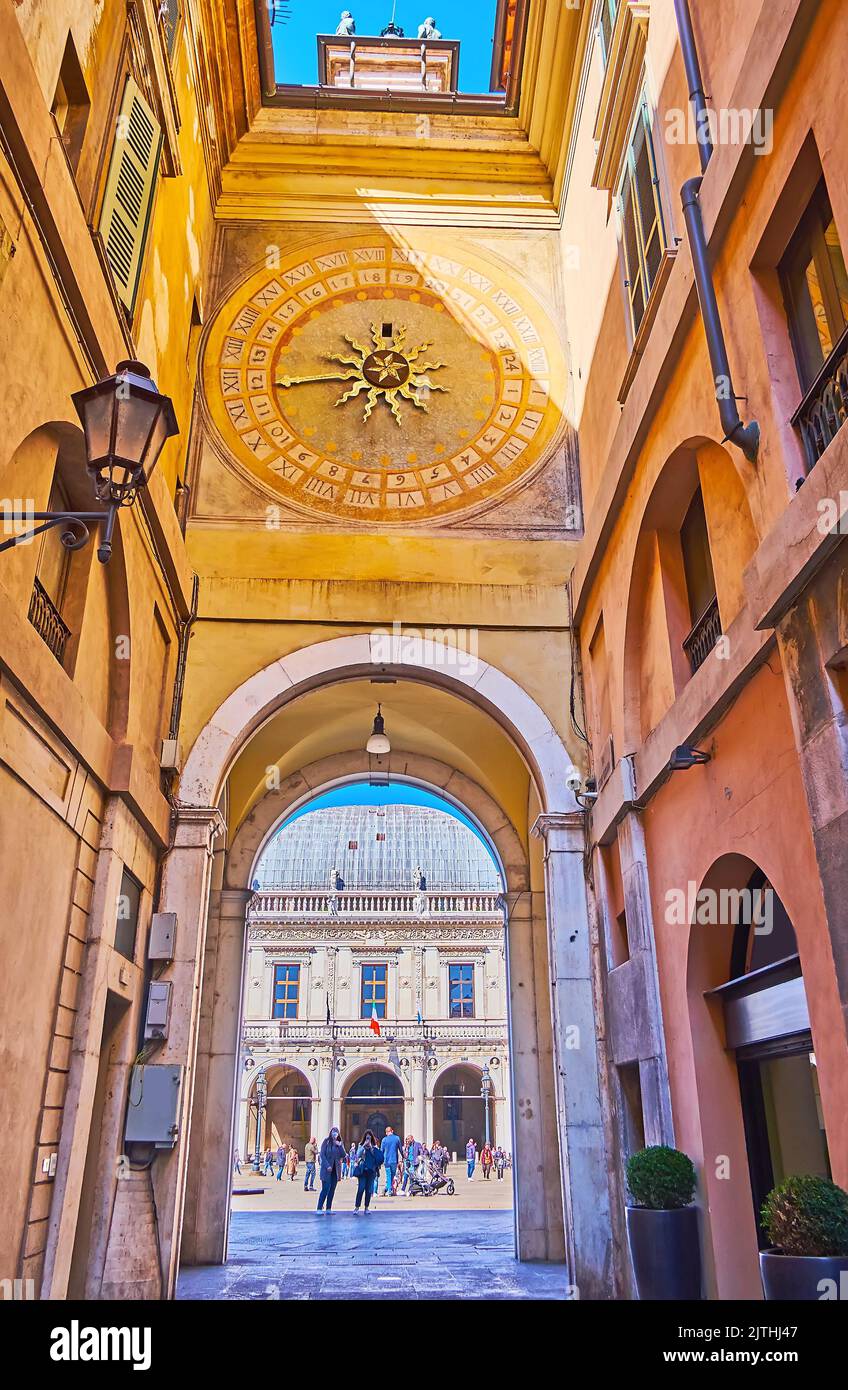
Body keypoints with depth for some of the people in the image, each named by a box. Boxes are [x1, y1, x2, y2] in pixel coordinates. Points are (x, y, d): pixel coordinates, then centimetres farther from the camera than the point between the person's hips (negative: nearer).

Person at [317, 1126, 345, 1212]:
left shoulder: (340, 1143, 10)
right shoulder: (326, 1141, -3)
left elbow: (343, 1155, 3)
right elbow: (322, 1154, -7)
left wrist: (340, 1146, -10)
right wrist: (327, 1166, -16)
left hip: (336, 1169, 5)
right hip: (327, 1169, -5)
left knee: (332, 1189, 5)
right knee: (325, 1189, -10)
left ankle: (328, 1209, 11)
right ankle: (319, 1208, -7)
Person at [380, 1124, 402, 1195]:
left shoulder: (384, 1139, -1)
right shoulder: (397, 1138, 1)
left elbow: (381, 1151, 2)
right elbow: (400, 1149, 9)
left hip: (387, 1160, 0)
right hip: (394, 1160, 1)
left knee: (388, 1176, 6)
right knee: (392, 1176, 10)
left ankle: (389, 1190, 1)